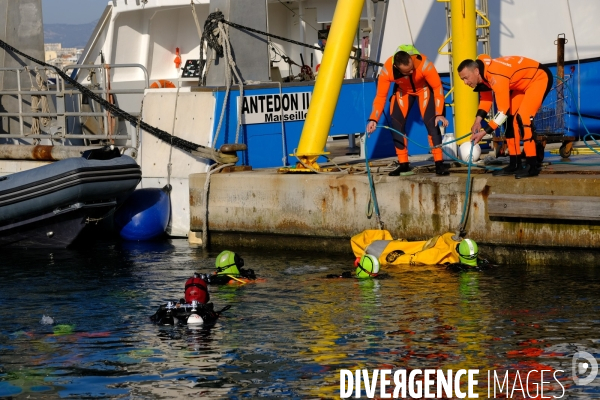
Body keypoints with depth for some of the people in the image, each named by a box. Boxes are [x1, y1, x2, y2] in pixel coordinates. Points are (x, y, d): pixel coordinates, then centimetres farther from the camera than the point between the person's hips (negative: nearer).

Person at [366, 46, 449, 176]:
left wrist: (439, 114, -32)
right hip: (403, 90, 2)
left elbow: (437, 87, -28)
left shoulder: (424, 64, -40)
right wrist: (373, 119, -32)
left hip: (424, 89, -2)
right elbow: (381, 96, -21)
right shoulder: (387, 71, -34)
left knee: (431, 122, -18)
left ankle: (439, 164, -12)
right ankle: (403, 164, 2)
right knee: (396, 123, -11)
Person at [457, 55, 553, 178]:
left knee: (523, 117, -21)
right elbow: (486, 98, 8)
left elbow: (503, 110, -33)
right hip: (523, 83, 10)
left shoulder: (496, 77, -35)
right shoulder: (483, 74, -7)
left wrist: (484, 132, -30)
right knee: (512, 118, 6)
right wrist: (478, 120, -7)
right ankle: (515, 165, 13)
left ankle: (532, 166, -18)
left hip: (540, 78, -10)